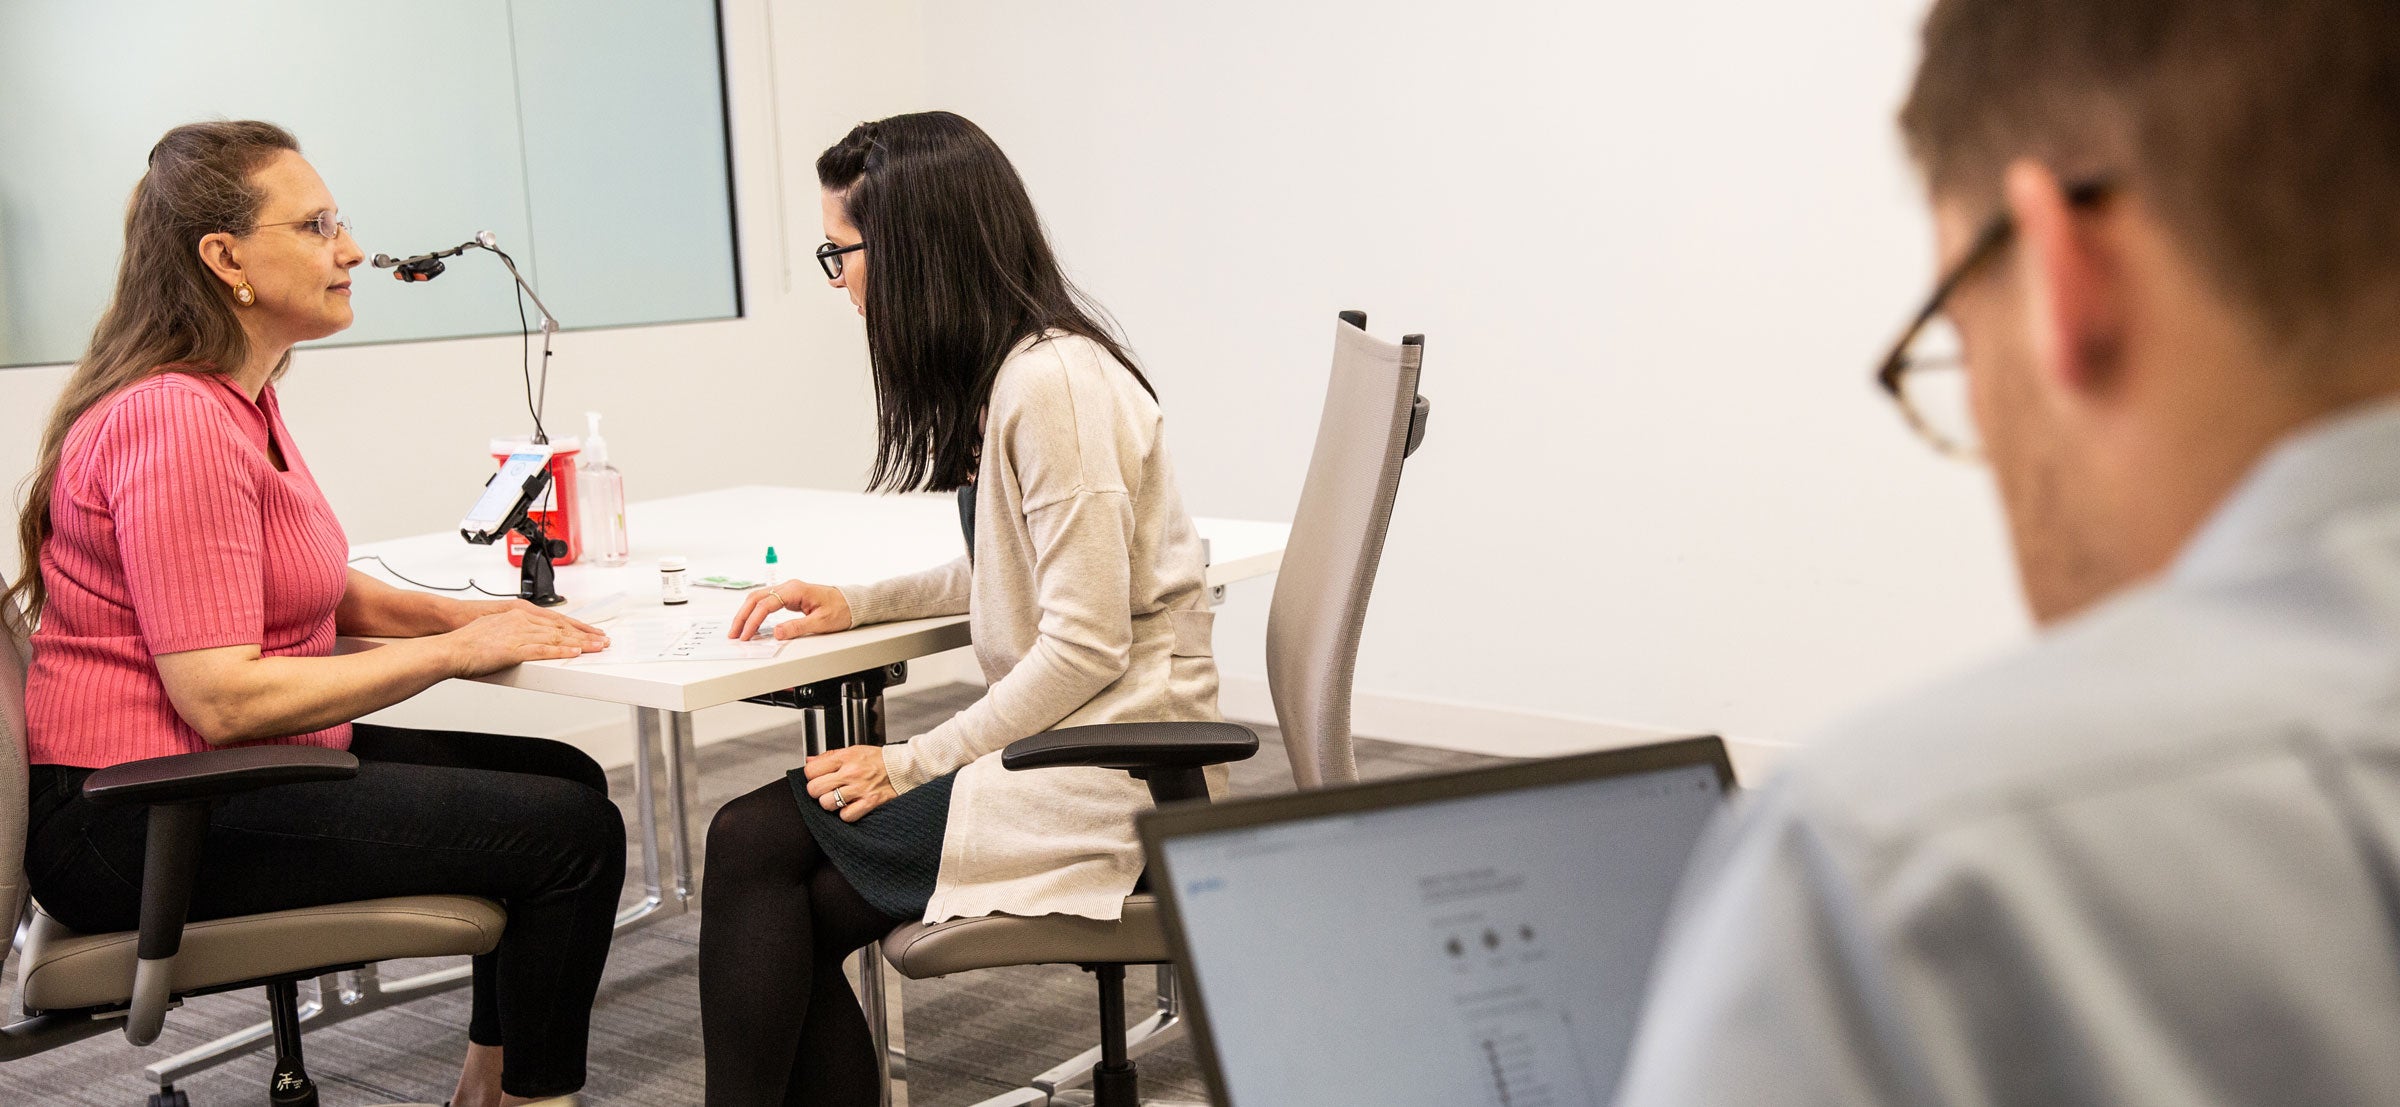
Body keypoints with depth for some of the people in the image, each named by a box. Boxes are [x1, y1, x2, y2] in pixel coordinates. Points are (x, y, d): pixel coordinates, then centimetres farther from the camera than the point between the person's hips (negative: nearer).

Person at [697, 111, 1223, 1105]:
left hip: (1110, 762, -9)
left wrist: (912, 764, -16)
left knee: (752, 841, -12)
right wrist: (860, 604, 11)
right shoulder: (1006, 373, 13)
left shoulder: (1054, 382, -18)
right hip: (1058, 739, 9)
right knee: (798, 917, -6)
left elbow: (1087, 646, -21)